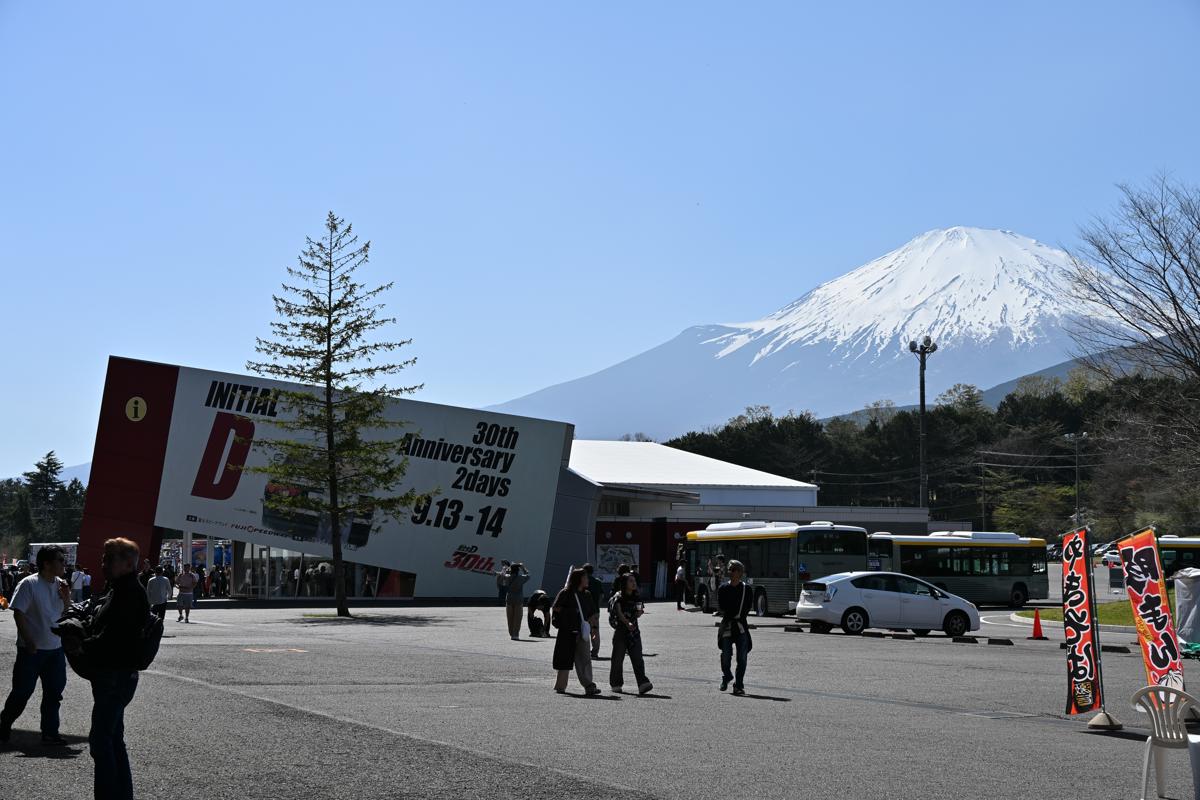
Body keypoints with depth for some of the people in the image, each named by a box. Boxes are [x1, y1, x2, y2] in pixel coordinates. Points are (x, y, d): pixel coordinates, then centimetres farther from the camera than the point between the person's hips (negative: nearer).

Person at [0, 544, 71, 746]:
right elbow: (18, 613, -15)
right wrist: (28, 641, -18)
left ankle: (50, 732, 17)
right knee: (22, 691, 2)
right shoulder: (29, 584, -14)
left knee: (54, 692, 8)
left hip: (55, 648, 6)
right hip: (32, 650, -6)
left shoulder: (60, 584, 5)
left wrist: (66, 599, -5)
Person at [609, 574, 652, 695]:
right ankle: (616, 684, 19)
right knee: (618, 658, 5)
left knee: (637, 658, -8)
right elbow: (619, 613, -18)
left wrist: (639, 612, -7)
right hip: (621, 630, -4)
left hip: (634, 631, 4)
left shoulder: (636, 598, 10)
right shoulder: (618, 597, -6)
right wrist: (627, 623, -34)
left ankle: (643, 684, -16)